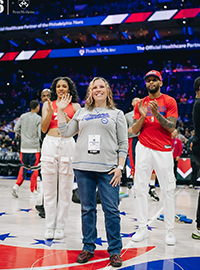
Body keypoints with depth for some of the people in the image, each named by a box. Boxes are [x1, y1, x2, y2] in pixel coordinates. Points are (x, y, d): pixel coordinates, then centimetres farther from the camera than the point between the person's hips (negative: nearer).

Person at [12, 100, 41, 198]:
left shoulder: (23, 116, 5)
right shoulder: (39, 118, -8)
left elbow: (16, 129, 7)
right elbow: (40, 134, -12)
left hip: (24, 147, 4)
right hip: (34, 147, -4)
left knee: (24, 167, 18)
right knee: (34, 169, 5)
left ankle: (17, 185, 2)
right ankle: (33, 191, 12)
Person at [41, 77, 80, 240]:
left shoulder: (75, 106, 9)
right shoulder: (48, 104, 12)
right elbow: (44, 129, 6)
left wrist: (64, 115, -10)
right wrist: (50, 113, -8)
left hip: (67, 145, -1)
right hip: (50, 144, 1)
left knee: (65, 189, 2)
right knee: (49, 189, 3)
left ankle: (60, 227, 12)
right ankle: (50, 227, 14)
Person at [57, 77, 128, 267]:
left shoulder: (117, 114, 9)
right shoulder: (82, 113, 16)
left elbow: (123, 144, 5)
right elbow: (65, 132, 14)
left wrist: (120, 167, -5)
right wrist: (61, 110, 11)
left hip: (108, 169, -2)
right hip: (83, 167, 3)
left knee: (111, 210, -2)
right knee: (87, 209, 9)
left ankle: (115, 250, 11)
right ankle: (88, 248, 22)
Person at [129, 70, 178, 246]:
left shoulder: (169, 101, 3)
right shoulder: (141, 104, 12)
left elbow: (171, 128, -6)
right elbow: (135, 131, 8)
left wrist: (157, 114, -19)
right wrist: (143, 116, -9)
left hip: (164, 150, -3)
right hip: (144, 149, 3)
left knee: (168, 190, -1)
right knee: (140, 188, 2)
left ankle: (170, 231, 9)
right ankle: (143, 228, 11)